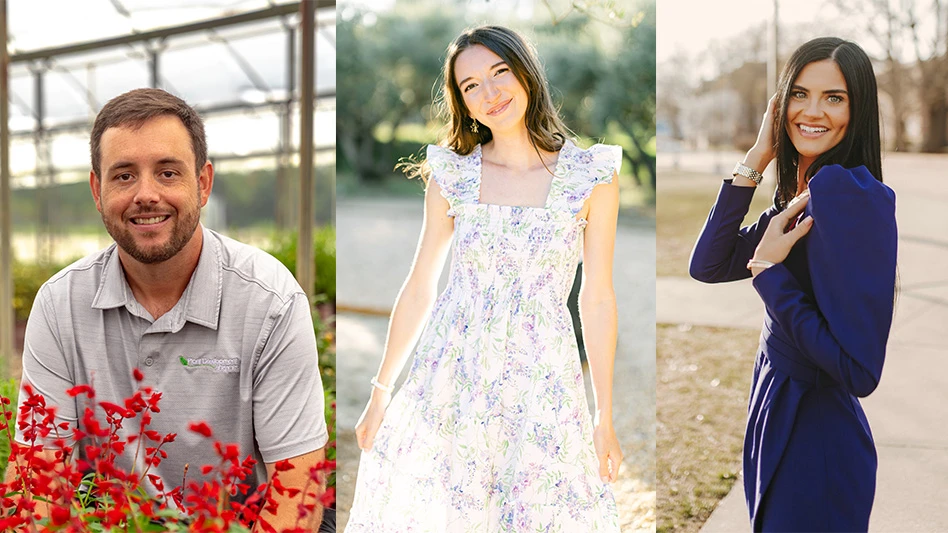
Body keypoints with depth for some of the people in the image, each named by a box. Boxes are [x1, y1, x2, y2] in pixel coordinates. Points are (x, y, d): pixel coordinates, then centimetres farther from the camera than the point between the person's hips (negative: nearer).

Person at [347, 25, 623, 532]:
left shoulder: (591, 176, -5)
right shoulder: (452, 173, 0)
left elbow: (598, 300, -1)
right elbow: (419, 288, 5)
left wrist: (606, 418, 2)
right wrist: (380, 394, 7)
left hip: (543, 383, -1)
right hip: (450, 374, 1)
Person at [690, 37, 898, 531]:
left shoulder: (853, 195, -22)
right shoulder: (800, 195, 6)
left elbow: (858, 370, -26)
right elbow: (708, 265, -2)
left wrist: (767, 270, -19)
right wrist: (756, 158, -4)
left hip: (816, 440, -9)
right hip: (777, 416, 9)